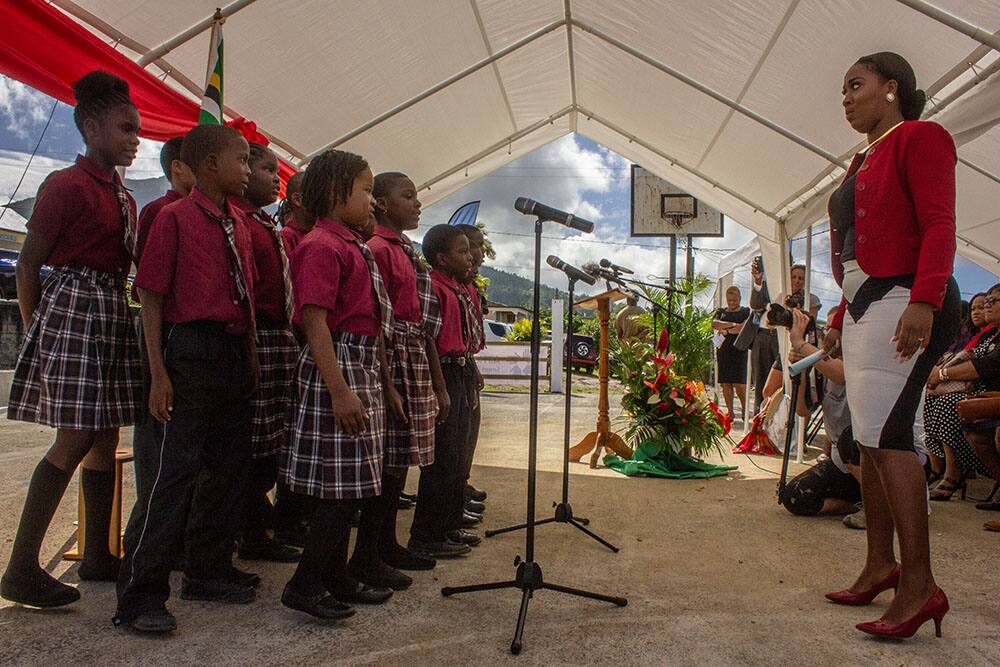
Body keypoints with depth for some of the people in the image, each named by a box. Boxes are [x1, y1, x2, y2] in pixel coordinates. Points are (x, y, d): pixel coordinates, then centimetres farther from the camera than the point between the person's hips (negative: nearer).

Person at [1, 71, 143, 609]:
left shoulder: (123, 197, 17)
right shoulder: (66, 185, -7)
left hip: (113, 316, 8)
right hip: (73, 308, -8)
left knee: (105, 436, 9)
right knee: (75, 439, -11)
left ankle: (97, 555, 18)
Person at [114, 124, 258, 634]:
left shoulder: (238, 224, 13)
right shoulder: (175, 218, -7)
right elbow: (151, 297, -11)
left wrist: (251, 357, 13)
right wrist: (158, 373, -17)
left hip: (233, 356, 8)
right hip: (190, 349, -8)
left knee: (228, 466, 13)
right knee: (171, 472, -6)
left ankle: (208, 571, 29)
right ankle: (140, 596, 5)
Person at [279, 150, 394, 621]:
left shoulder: (351, 245, 18)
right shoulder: (322, 246, -12)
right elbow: (314, 320, -20)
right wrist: (339, 391, -24)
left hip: (362, 367, 10)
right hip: (336, 367, -10)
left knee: (347, 486, 13)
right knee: (339, 485, -5)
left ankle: (336, 578, 23)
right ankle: (304, 586, 7)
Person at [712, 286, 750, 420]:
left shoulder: (746, 311, 8)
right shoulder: (721, 312, 18)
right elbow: (714, 324, -2)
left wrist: (726, 330, -5)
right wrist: (733, 324, -11)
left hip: (739, 350, -3)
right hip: (723, 350, 4)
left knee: (739, 383, -9)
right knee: (725, 383, 1)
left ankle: (745, 409, 9)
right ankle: (730, 411, 7)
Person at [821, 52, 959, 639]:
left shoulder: (919, 137, -2)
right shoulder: (864, 160, 24)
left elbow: (939, 226, -14)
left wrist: (923, 302, -26)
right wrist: (840, 319, 21)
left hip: (904, 302, -9)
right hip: (865, 308, 9)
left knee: (886, 433, -15)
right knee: (871, 436, 7)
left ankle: (920, 584, -11)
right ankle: (881, 564, 13)